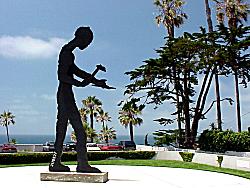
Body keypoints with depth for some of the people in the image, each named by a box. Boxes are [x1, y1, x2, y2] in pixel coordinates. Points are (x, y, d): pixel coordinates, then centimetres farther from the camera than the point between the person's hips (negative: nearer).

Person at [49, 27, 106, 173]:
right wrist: (79, 84, -28)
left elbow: (76, 71, 25)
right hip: (66, 95, -10)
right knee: (80, 132, -10)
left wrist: (96, 81, 26)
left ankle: (56, 163, 14)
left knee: (61, 130, 10)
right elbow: (62, 76, -20)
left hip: (63, 95, 10)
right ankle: (82, 164, -6)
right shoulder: (67, 53, -12)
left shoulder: (66, 52, 18)